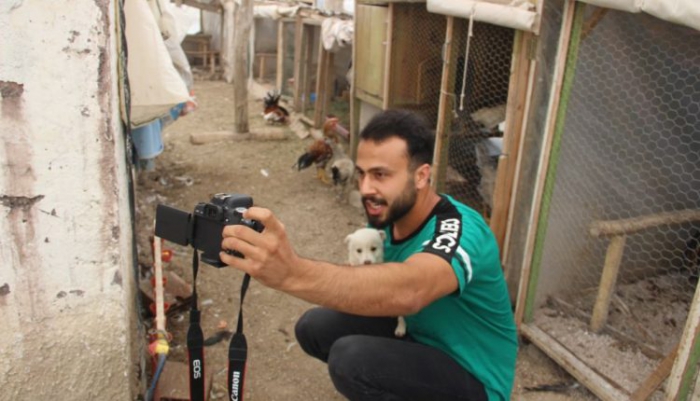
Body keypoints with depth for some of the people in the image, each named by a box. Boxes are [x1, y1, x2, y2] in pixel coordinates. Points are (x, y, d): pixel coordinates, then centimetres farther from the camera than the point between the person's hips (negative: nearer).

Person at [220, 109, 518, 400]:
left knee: (352, 357, -29)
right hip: (424, 347, 7)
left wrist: (294, 273, -64)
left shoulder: (459, 230, -30)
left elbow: (407, 291, -52)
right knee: (315, 326, -5)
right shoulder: (390, 216, -5)